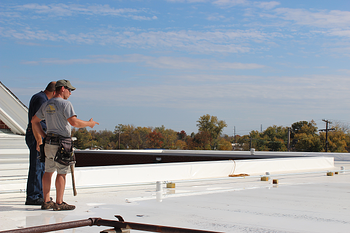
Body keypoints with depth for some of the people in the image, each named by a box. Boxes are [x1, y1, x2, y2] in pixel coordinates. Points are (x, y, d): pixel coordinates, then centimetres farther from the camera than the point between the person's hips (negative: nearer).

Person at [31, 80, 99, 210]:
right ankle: (59, 203, 0)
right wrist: (89, 124, -8)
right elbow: (74, 122, -23)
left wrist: (44, 136, 20)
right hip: (62, 143, -8)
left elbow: (34, 121, 17)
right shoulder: (65, 104, -13)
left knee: (48, 171, 11)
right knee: (62, 173, -2)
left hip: (49, 142, 8)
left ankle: (46, 201, 15)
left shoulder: (46, 105, 12)